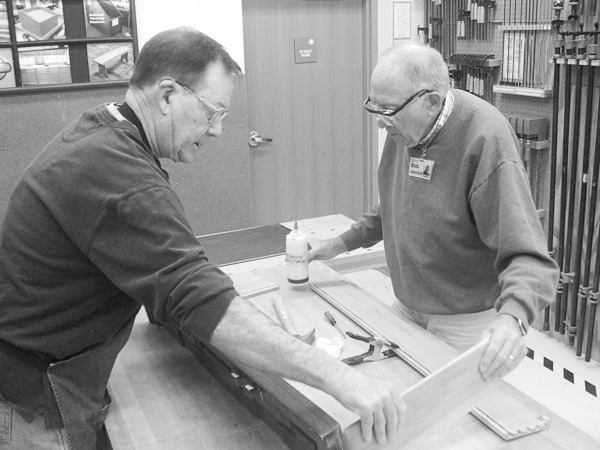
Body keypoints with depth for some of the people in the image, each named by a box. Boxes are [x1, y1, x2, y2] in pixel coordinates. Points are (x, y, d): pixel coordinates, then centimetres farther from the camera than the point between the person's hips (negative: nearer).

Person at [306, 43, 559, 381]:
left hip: (467, 323, -6)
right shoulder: (404, 129, -5)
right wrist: (341, 244, 9)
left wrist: (512, 318, -49)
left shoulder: (486, 141, -27)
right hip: (406, 309, 7)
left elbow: (527, 255, -32)